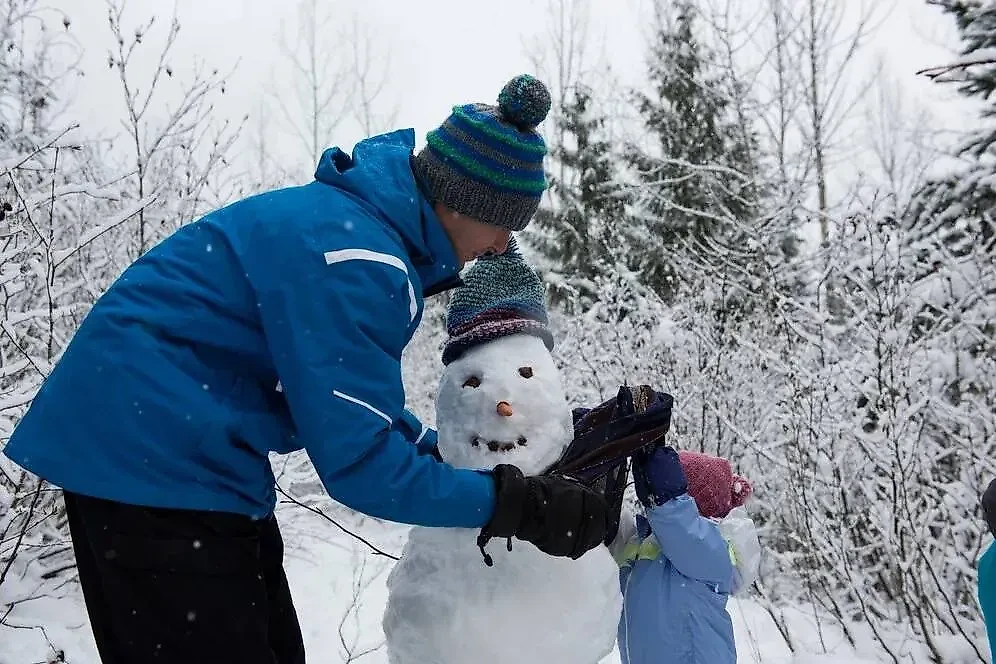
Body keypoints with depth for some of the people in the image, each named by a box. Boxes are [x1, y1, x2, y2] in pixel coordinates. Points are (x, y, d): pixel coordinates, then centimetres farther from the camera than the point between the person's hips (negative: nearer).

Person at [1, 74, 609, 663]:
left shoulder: (371, 222, 6)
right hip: (153, 457, -10)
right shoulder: (353, 254, -25)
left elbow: (361, 405, 13)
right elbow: (357, 459, -24)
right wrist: (515, 506, -18)